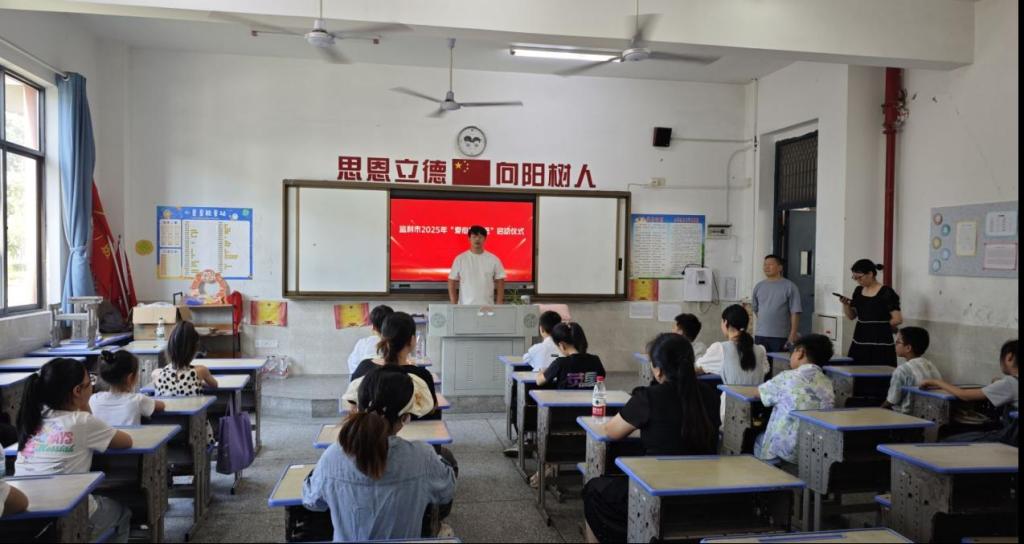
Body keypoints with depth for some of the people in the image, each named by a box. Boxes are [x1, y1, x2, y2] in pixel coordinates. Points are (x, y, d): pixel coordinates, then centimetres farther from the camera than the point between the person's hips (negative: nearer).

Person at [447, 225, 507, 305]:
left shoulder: (493, 259, 2)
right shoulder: (460, 259, 0)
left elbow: (500, 283, 4)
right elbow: (452, 283, 2)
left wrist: (499, 305, -4)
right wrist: (454, 305, -6)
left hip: (487, 307, 1)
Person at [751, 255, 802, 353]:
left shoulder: (789, 286, -5)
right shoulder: (758, 286, 8)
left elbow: (795, 312, -9)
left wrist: (793, 335, -13)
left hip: (780, 337, -4)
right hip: (760, 335, 4)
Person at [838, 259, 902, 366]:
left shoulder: (886, 293, -10)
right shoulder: (858, 291, 10)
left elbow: (898, 319, -12)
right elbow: (851, 316, 17)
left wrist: (881, 326, 3)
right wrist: (845, 304, -1)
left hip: (880, 344, -6)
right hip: (859, 343, 6)